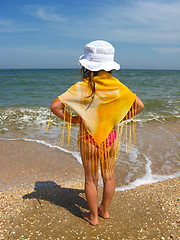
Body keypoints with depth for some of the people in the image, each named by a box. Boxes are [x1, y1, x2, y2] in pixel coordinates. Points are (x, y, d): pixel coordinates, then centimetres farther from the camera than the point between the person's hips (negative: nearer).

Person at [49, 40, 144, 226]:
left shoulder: (82, 87, -18)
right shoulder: (117, 86, -7)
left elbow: (55, 106, -22)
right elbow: (139, 105, 0)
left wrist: (71, 119, -7)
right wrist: (119, 119, 4)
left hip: (89, 138, -3)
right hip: (111, 137, 4)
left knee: (91, 178, 14)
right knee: (108, 175, 20)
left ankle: (93, 216, 32)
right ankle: (104, 210, 39)